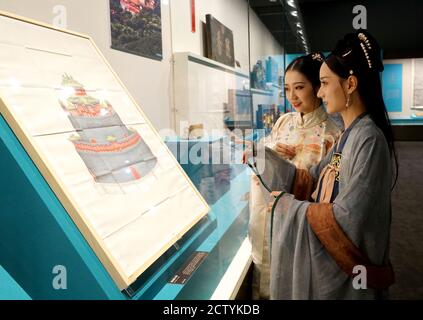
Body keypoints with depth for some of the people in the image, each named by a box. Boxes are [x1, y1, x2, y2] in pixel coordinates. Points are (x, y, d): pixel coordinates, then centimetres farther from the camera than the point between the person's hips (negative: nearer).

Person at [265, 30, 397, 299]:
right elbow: (315, 184, 9)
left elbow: (346, 220, -26)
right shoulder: (350, 134, 5)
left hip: (347, 275, -8)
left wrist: (286, 205, -15)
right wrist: (269, 160, 4)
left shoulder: (368, 139, -23)